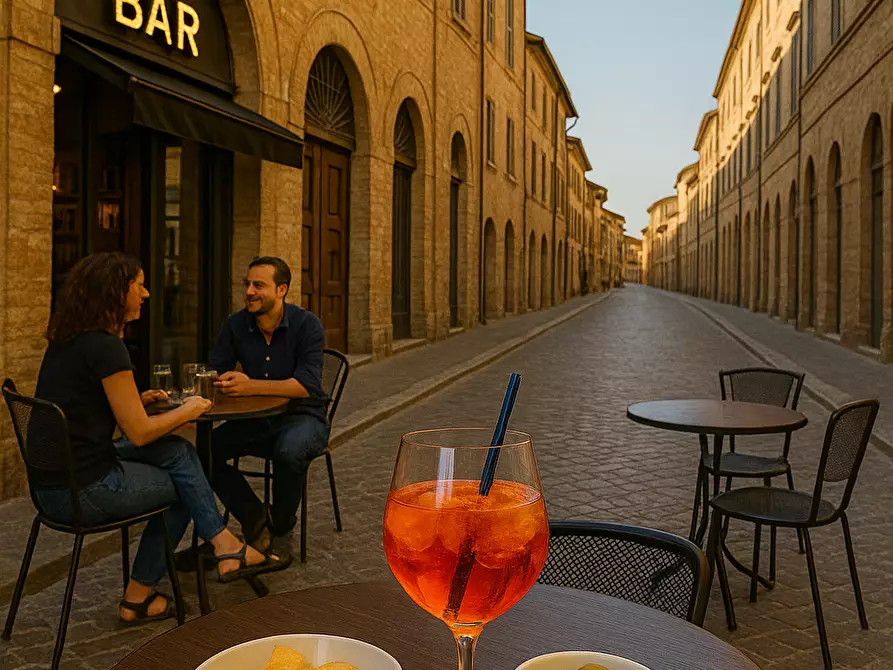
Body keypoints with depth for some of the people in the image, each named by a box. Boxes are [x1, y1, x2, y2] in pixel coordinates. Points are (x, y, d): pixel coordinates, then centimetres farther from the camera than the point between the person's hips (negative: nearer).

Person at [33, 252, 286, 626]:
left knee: (178, 452, 10)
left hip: (53, 482, 8)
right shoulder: (105, 346, -20)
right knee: (182, 487, 12)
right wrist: (187, 411, 0)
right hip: (83, 492, -8)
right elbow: (139, 433, -17)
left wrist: (136, 399, 9)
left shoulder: (68, 340, 8)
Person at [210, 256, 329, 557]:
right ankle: (256, 524, -6)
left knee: (290, 450, -36)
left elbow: (307, 384, -23)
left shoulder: (306, 324, -12)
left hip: (302, 417, -5)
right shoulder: (235, 325, 2)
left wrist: (251, 386, -34)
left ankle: (280, 528, -7)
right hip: (255, 421, 5)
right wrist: (225, 382, -26)